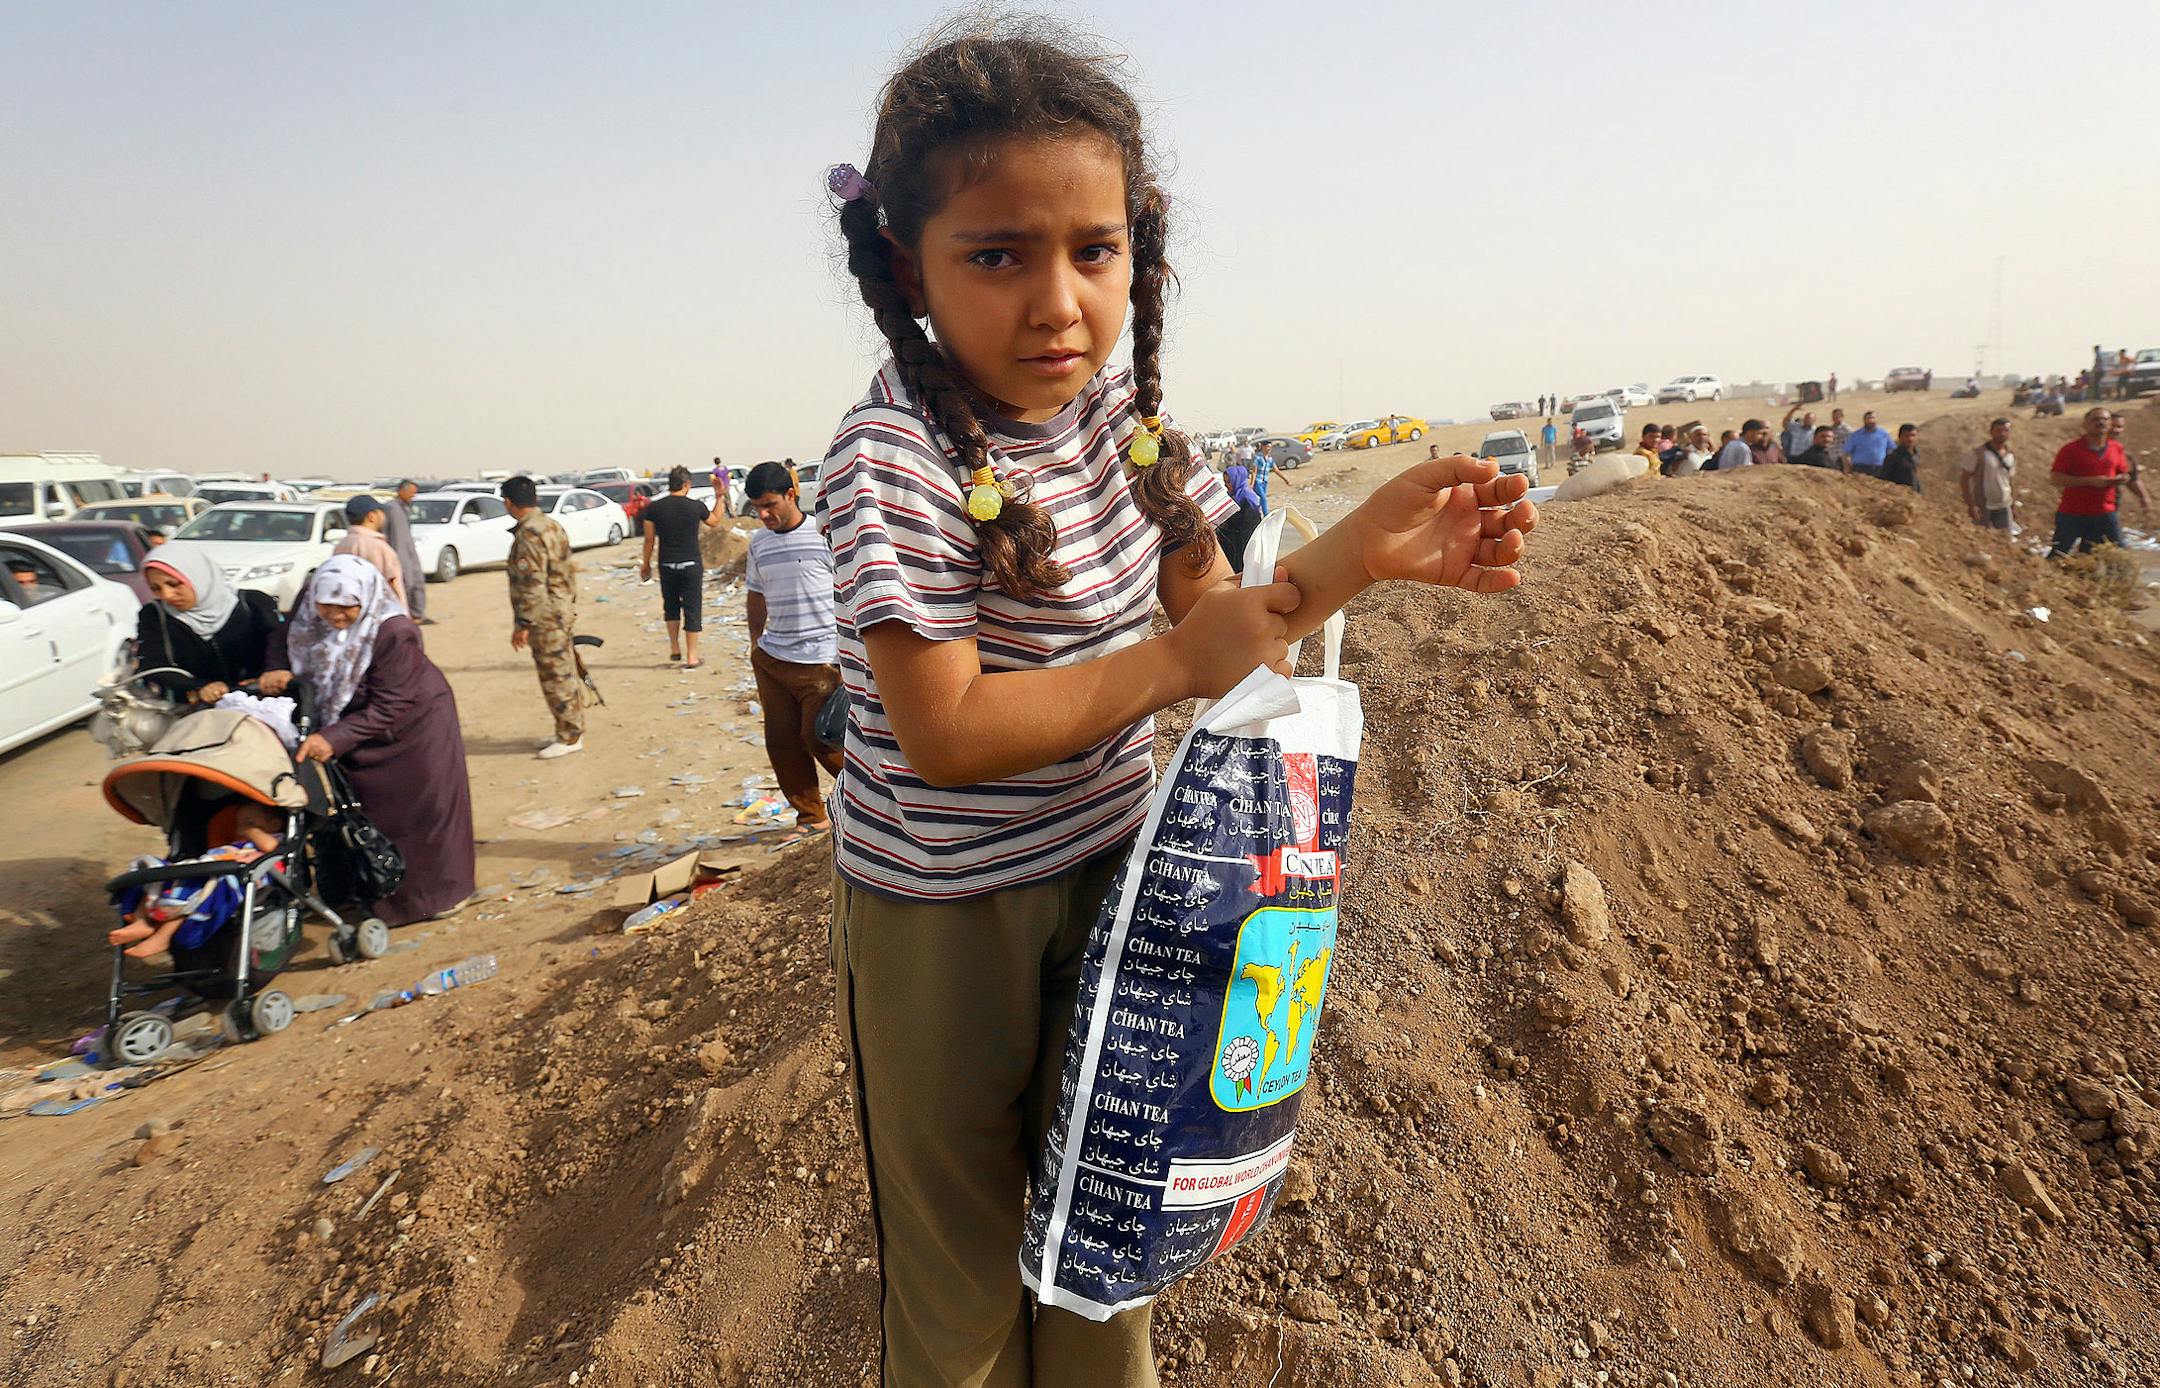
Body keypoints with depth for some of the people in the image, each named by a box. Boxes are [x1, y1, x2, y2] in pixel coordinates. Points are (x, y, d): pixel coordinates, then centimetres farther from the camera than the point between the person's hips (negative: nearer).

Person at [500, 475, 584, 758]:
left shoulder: (529, 535, -18)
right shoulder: (553, 525, 12)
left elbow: (532, 584, -22)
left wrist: (523, 624, -19)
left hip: (546, 618, -10)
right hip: (564, 613, 10)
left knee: (556, 679, -2)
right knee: (565, 676, 15)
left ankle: (570, 737, 4)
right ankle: (572, 731, 23)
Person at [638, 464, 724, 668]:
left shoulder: (654, 508, -4)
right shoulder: (696, 506, -7)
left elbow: (649, 540, 1)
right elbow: (714, 521, 13)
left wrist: (646, 564, 13)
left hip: (667, 565, 2)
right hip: (692, 564, -2)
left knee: (671, 606, 21)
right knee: (692, 609, 4)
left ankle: (674, 649, 22)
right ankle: (691, 657, 4)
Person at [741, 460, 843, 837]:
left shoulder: (824, 534, -7)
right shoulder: (759, 543, 11)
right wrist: (756, 647, 22)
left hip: (821, 661, -6)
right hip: (771, 659, 6)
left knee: (819, 737, -6)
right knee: (781, 742, 6)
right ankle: (811, 817, 20)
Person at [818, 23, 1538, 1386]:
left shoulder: (1125, 415, -3)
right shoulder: (894, 459, -24)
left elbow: (1222, 623, 4)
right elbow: (946, 734, -27)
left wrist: (1370, 545, -11)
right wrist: (1173, 665, -23)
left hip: (1106, 874, 6)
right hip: (943, 914, -5)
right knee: (962, 1261, 19)